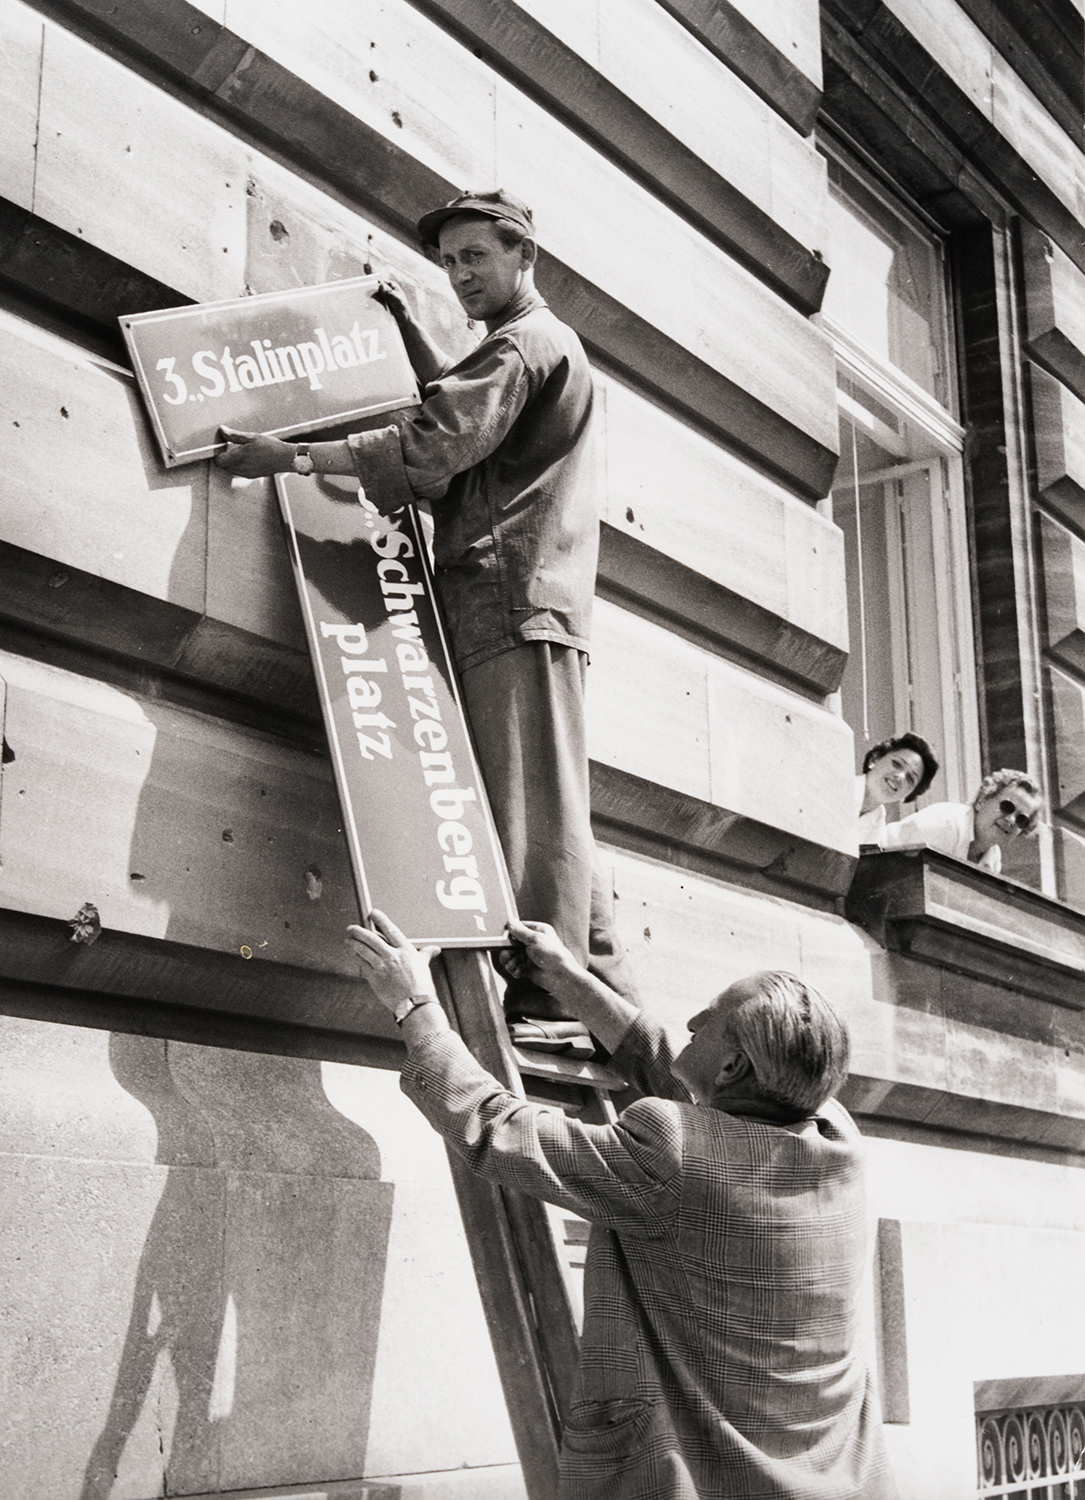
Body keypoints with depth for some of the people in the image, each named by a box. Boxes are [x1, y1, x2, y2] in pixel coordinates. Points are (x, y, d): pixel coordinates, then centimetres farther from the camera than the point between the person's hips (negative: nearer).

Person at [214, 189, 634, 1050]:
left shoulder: (525, 342, -2)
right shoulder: (542, 345, 29)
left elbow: (436, 444, -15)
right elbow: (461, 411, 42)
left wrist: (297, 458, -16)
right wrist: (409, 325, 37)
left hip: (514, 599, -10)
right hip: (521, 601, 10)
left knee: (531, 801, -14)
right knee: (543, 806, 7)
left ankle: (547, 1000, -15)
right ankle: (606, 995, 8)